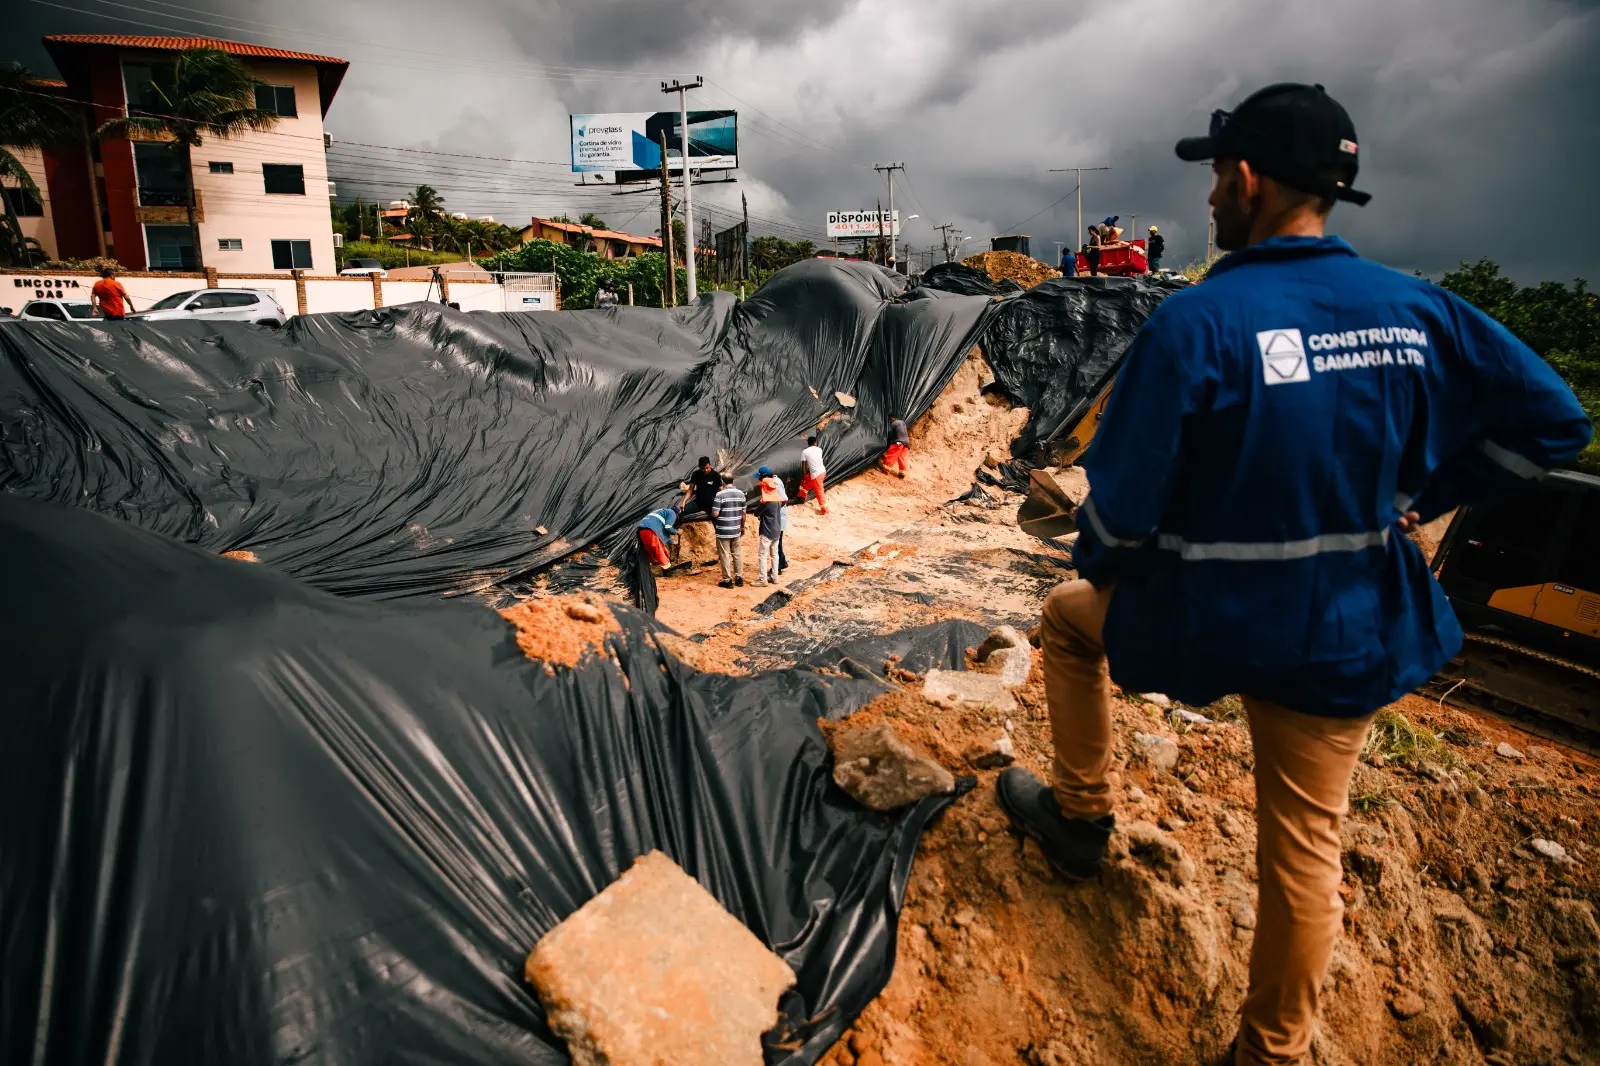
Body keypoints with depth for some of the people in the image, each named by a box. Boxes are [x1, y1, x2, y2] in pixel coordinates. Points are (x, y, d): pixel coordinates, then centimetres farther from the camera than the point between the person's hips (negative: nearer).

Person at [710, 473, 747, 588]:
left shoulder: (720, 495, -14)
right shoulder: (740, 494, 2)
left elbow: (715, 514, -17)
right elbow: (743, 513, 7)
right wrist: (742, 527, 19)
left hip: (723, 531, -5)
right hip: (736, 530, 5)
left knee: (725, 555, 3)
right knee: (737, 554, 15)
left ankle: (727, 580, 7)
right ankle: (739, 578, 21)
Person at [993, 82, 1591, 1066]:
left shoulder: (1197, 321, -20)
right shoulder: (1418, 308, -3)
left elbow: (1123, 502, -18)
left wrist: (1096, 566, 3)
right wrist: (1415, 500, 13)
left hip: (1206, 622, -5)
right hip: (1350, 635, 5)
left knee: (1069, 617, 26)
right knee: (1306, 844, 20)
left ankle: (1082, 812, 33)